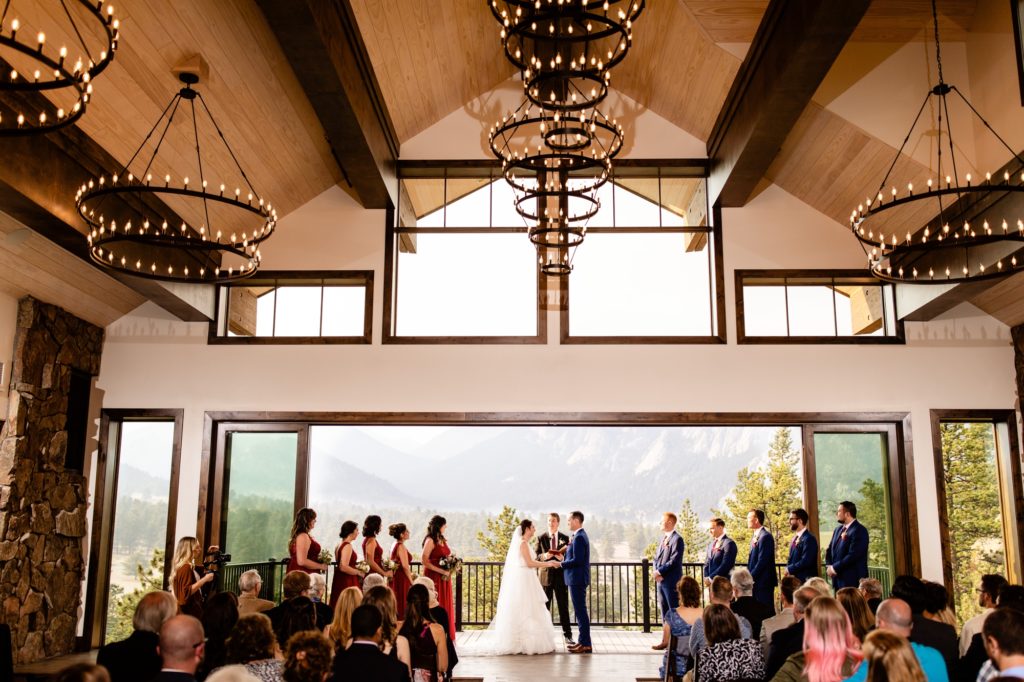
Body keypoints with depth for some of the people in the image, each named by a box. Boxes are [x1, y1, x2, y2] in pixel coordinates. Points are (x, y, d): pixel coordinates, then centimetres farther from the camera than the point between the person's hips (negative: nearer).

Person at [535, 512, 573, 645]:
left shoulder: (565, 538, 4)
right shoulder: (541, 538, 3)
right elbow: (535, 556, 0)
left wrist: (562, 557, -18)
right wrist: (544, 556, -21)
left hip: (561, 576, 0)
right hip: (546, 576, 0)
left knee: (564, 607, 3)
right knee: (544, 607, 4)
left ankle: (567, 634, 11)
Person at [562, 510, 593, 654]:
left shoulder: (579, 537, -17)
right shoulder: (579, 535, 15)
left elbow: (577, 560, -23)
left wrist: (561, 564, -12)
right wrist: (569, 547, 6)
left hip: (577, 578, -11)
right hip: (577, 578, 11)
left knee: (580, 610, -6)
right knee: (580, 610, 15)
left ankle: (586, 644, -3)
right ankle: (582, 640, 22)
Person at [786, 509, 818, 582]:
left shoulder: (809, 539, -14)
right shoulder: (795, 539, 16)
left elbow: (806, 562, -21)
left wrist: (789, 569, -12)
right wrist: (788, 569, -1)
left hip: (806, 580, -9)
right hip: (794, 579, 9)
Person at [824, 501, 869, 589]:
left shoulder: (859, 530, -12)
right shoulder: (838, 529, 15)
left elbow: (853, 555, -19)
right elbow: (829, 551, 18)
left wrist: (835, 568, -14)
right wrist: (828, 566, 0)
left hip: (853, 580, -7)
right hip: (838, 579, 8)